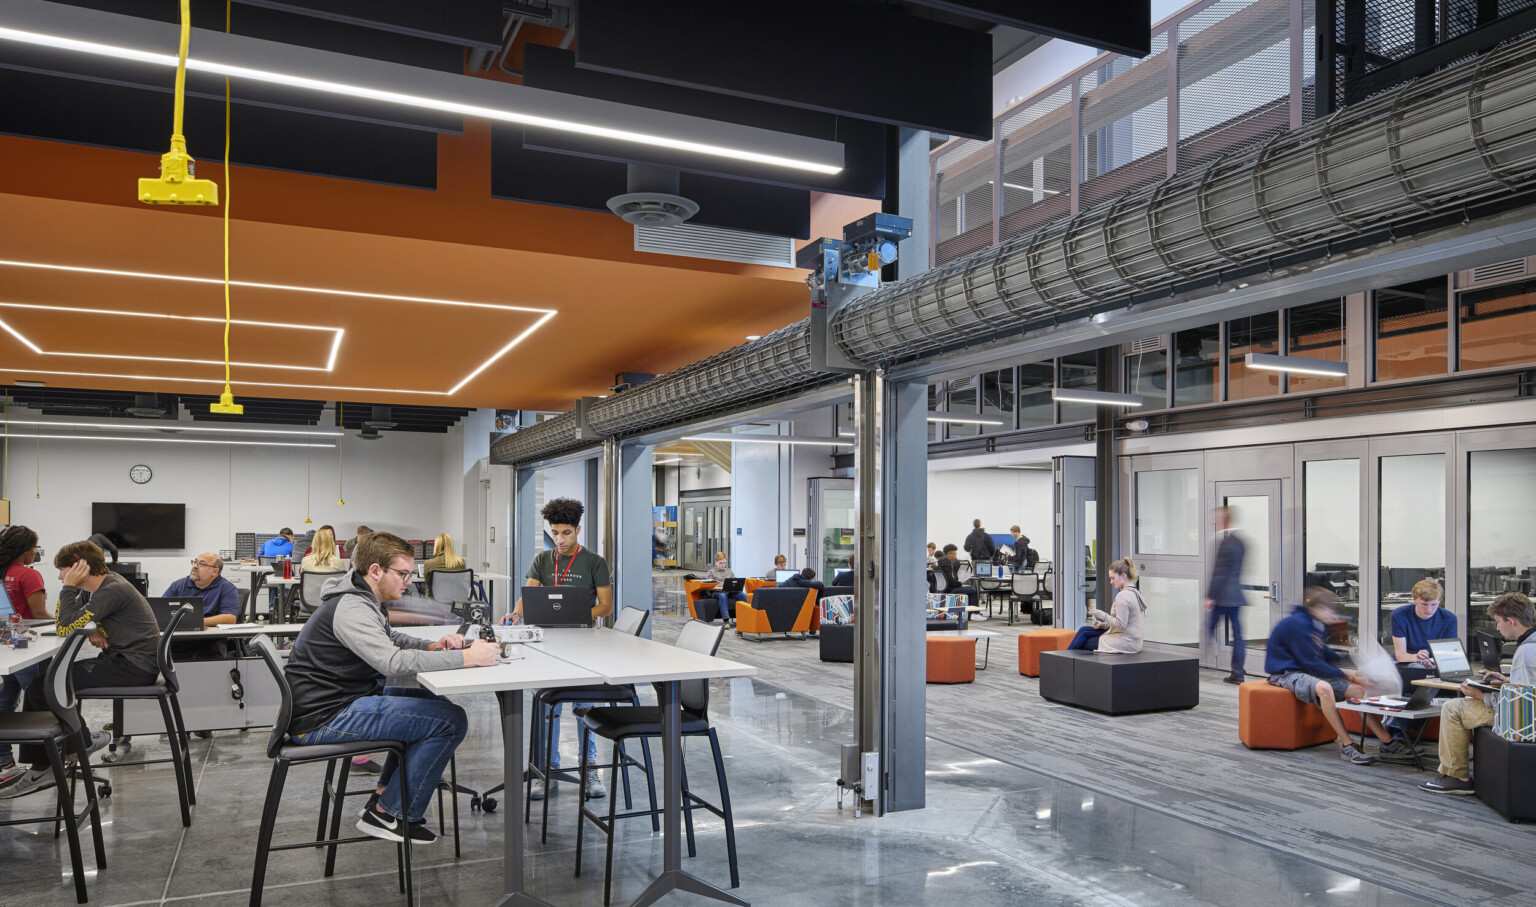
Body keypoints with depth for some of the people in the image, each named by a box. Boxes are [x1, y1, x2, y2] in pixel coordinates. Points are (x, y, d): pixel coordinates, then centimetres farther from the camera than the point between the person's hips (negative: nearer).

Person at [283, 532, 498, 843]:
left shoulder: (361, 599, 12)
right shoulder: (352, 608, -21)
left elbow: (391, 640, 24)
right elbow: (394, 662, -33)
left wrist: (432, 647, 3)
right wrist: (466, 657, -28)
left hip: (338, 700, 11)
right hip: (322, 718, -11)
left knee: (427, 700, 23)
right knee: (451, 720, -14)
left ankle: (384, 794, 22)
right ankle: (389, 813, -2)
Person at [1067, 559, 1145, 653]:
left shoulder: (1123, 595, -19)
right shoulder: (1135, 592, 12)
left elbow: (1121, 625, -23)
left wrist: (1102, 615, -14)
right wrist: (1103, 624, 8)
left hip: (1124, 643, -10)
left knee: (1083, 643, 4)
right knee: (1083, 630, 12)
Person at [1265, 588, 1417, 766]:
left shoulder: (1315, 624, 13)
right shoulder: (1296, 623, -19)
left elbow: (1321, 653, 25)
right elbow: (1311, 663, -19)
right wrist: (1344, 674, -12)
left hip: (1311, 671, 10)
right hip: (1285, 673, -10)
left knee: (1358, 690, -3)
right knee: (1324, 688, -39)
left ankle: (1388, 744, -2)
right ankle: (1346, 746, -32)